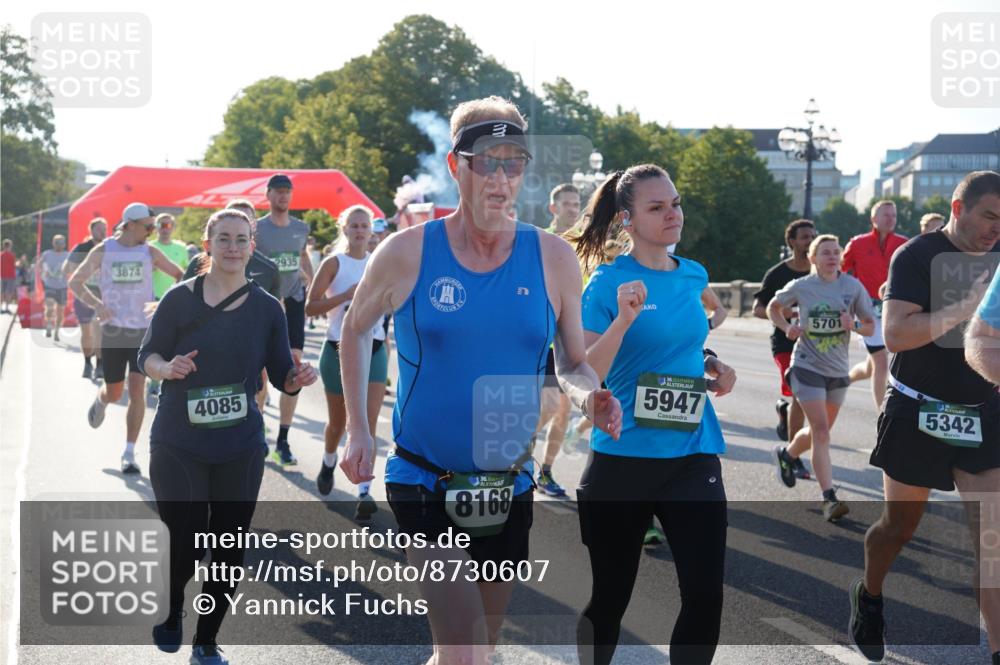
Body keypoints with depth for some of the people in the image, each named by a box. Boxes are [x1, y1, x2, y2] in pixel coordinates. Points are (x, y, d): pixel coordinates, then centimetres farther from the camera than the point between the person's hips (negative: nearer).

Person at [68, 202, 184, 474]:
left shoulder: (150, 252, 2)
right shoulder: (103, 250, -1)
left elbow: (179, 275, 12)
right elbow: (75, 281, 5)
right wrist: (95, 304, -11)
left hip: (143, 330, 0)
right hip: (112, 329, 0)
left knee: (136, 389, -11)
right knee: (114, 393, 8)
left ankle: (129, 454, -3)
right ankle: (100, 401, 47)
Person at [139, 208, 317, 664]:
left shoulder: (266, 308, 2)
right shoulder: (180, 299, -4)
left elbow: (281, 376, 6)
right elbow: (147, 357, -1)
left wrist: (298, 378, -17)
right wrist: (168, 368, -23)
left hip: (241, 449, 2)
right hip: (177, 444, -2)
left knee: (229, 548, 5)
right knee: (184, 544, -7)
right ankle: (171, 611, 28)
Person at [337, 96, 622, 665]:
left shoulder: (553, 258, -4)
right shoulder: (407, 252, -8)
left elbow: (574, 363, 6)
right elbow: (356, 330, 9)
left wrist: (589, 396, -18)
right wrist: (358, 432, 2)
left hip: (509, 489, 3)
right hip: (425, 484, -3)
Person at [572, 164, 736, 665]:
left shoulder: (695, 276, 8)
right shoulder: (609, 281, -9)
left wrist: (713, 367, 6)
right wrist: (623, 320, -27)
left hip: (694, 456, 4)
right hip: (623, 459, -4)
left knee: (705, 595, -3)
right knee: (609, 599, 9)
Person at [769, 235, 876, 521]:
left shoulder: (853, 287, -2)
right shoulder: (800, 287, -5)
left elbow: (871, 326, 2)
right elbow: (773, 307, 12)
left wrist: (854, 325, -20)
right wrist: (786, 327, -7)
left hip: (838, 369, 4)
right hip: (808, 367, -4)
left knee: (821, 430, 17)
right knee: (820, 429, -14)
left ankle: (787, 454, 47)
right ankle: (829, 499, -16)